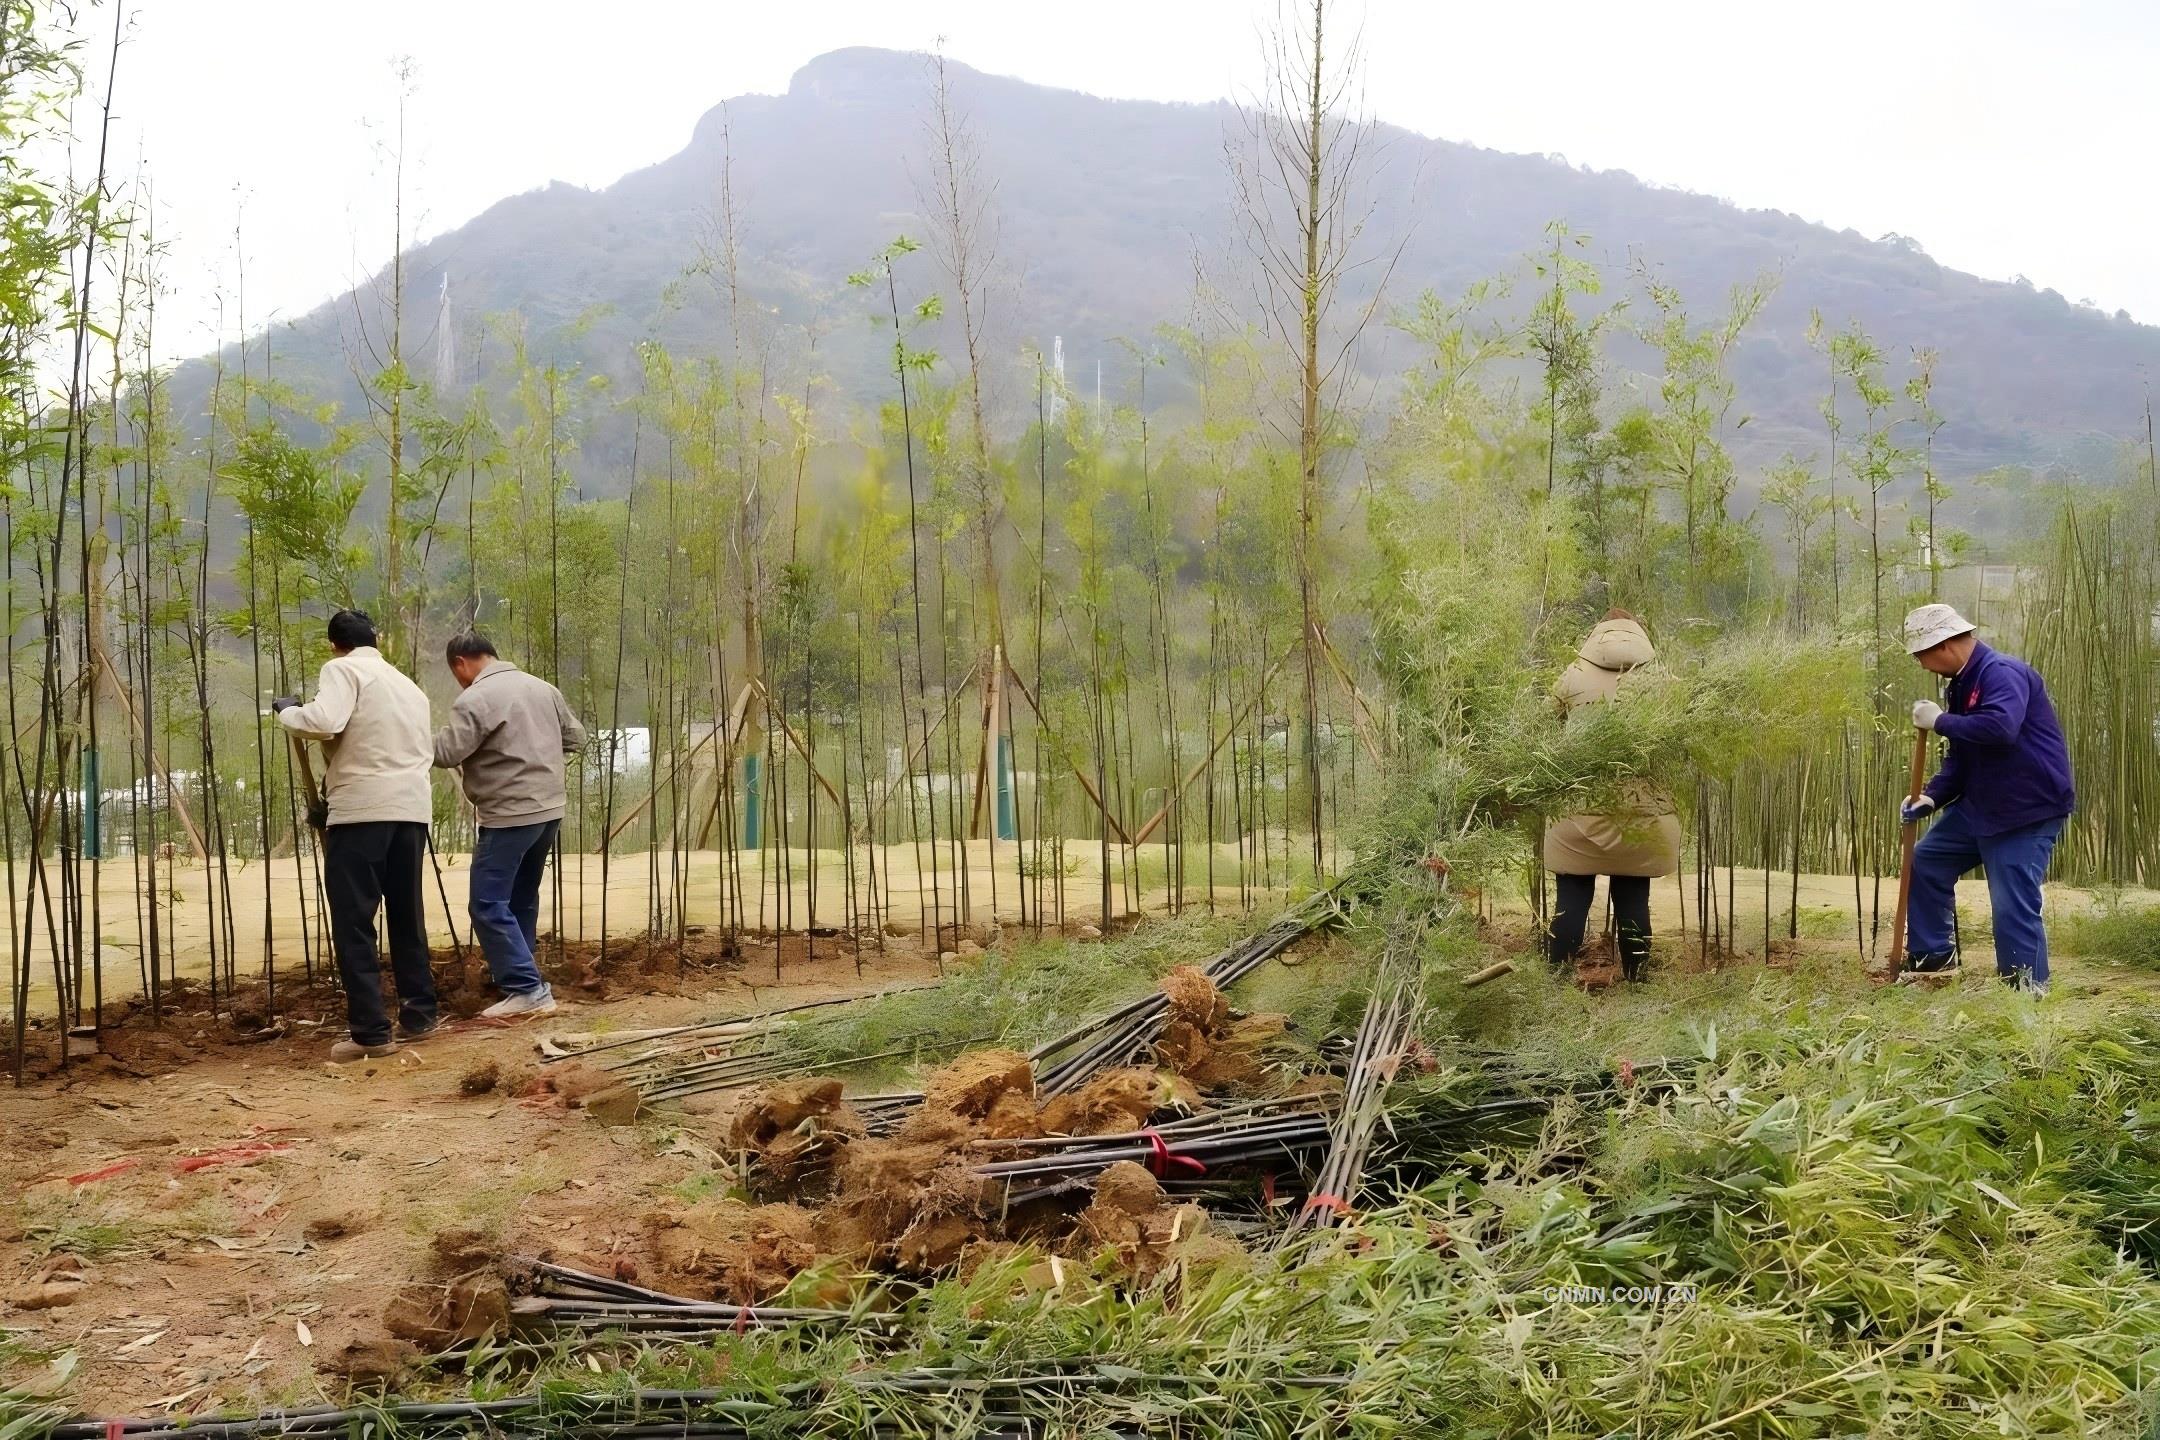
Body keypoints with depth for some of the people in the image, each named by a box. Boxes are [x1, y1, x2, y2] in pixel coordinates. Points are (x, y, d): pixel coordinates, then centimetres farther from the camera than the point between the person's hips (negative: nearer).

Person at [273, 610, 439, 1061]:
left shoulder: (343, 669, 1)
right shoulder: (409, 685, 23)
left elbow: (324, 722, -18)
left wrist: (286, 710, 3)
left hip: (362, 808, -7)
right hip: (412, 808, 7)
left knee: (354, 925, -2)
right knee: (407, 917, 18)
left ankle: (371, 1032, -5)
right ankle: (419, 1015, 23)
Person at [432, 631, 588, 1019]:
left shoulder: (476, 698, -12)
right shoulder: (542, 688, 13)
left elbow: (446, 752, -16)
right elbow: (575, 737, 18)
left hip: (509, 816, -9)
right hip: (550, 810, 9)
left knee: (488, 905, -5)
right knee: (522, 900, 20)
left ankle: (527, 990, -10)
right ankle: (513, 973, 30)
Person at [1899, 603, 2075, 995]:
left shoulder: (2003, 673, -19)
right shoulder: (1962, 685, 11)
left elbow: (2001, 727, -38)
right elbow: (1960, 756, 16)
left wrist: (1940, 721, -25)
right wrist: (1932, 797, 1)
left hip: (2029, 811, -10)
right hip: (1980, 807, 10)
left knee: (2014, 907, -11)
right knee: (1926, 860, 16)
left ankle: (2028, 993, 0)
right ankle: (1933, 954, 27)